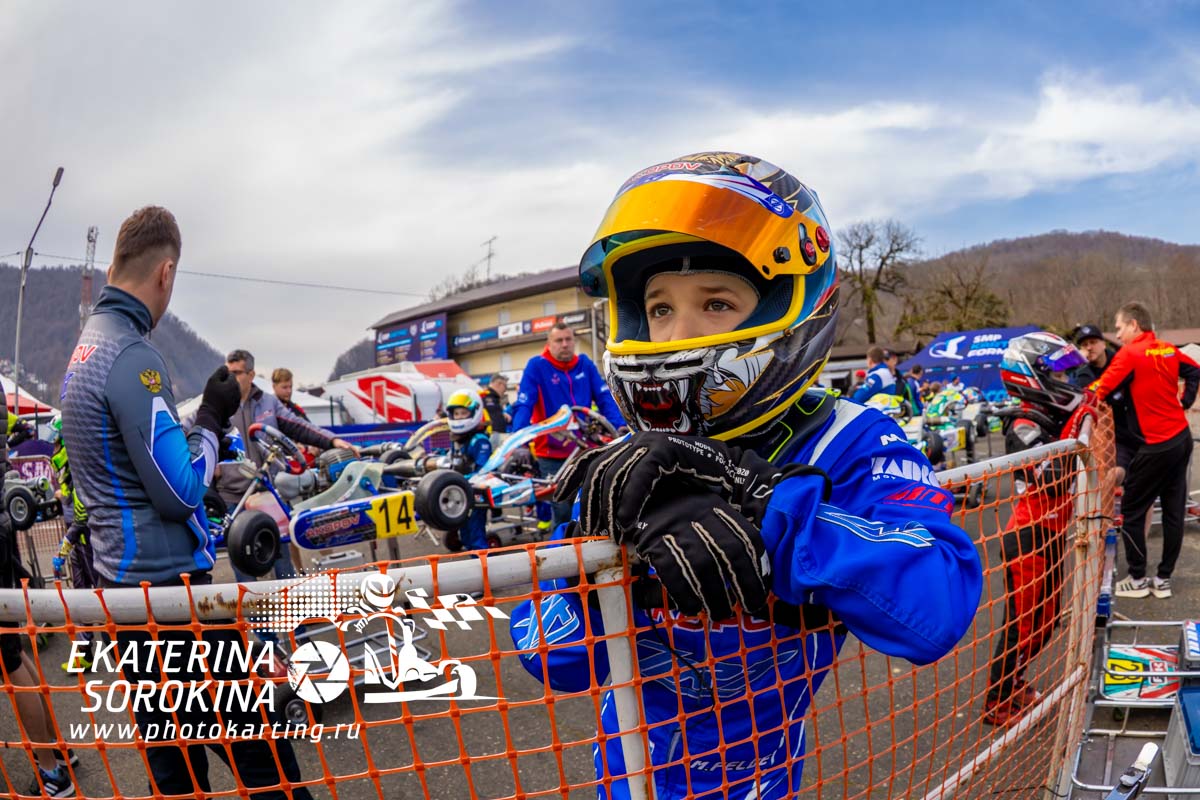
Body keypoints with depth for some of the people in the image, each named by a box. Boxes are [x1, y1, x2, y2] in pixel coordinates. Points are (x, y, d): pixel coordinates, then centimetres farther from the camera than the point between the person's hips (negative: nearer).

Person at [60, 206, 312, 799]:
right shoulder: (133, 357, -18)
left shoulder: (84, 348, 12)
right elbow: (182, 491, -19)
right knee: (259, 751, -3)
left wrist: (201, 417, 11)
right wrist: (212, 421, -6)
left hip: (119, 576, 10)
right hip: (166, 582, -10)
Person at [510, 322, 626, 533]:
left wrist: (619, 425, -9)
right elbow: (523, 406, -13)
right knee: (563, 511, -8)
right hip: (552, 452, -4)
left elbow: (604, 398, 4)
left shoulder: (584, 363, 5)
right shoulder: (536, 366, -7)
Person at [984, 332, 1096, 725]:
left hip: (1051, 536, 9)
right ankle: (997, 703, 13)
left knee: (1046, 618, 19)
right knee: (1023, 622, 0)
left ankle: (1014, 685, 36)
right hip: (1028, 539, -9)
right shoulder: (1025, 428, -20)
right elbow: (1051, 482, -34)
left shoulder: (1053, 421, 7)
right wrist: (1074, 429, -31)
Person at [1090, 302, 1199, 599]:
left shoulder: (1130, 353, -14)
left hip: (1157, 446, -8)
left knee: (1132, 511, 3)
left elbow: (1101, 391, -19)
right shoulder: (1168, 350, 7)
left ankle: (1137, 580, 9)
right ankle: (1163, 579, 18)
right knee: (1174, 511, 10)